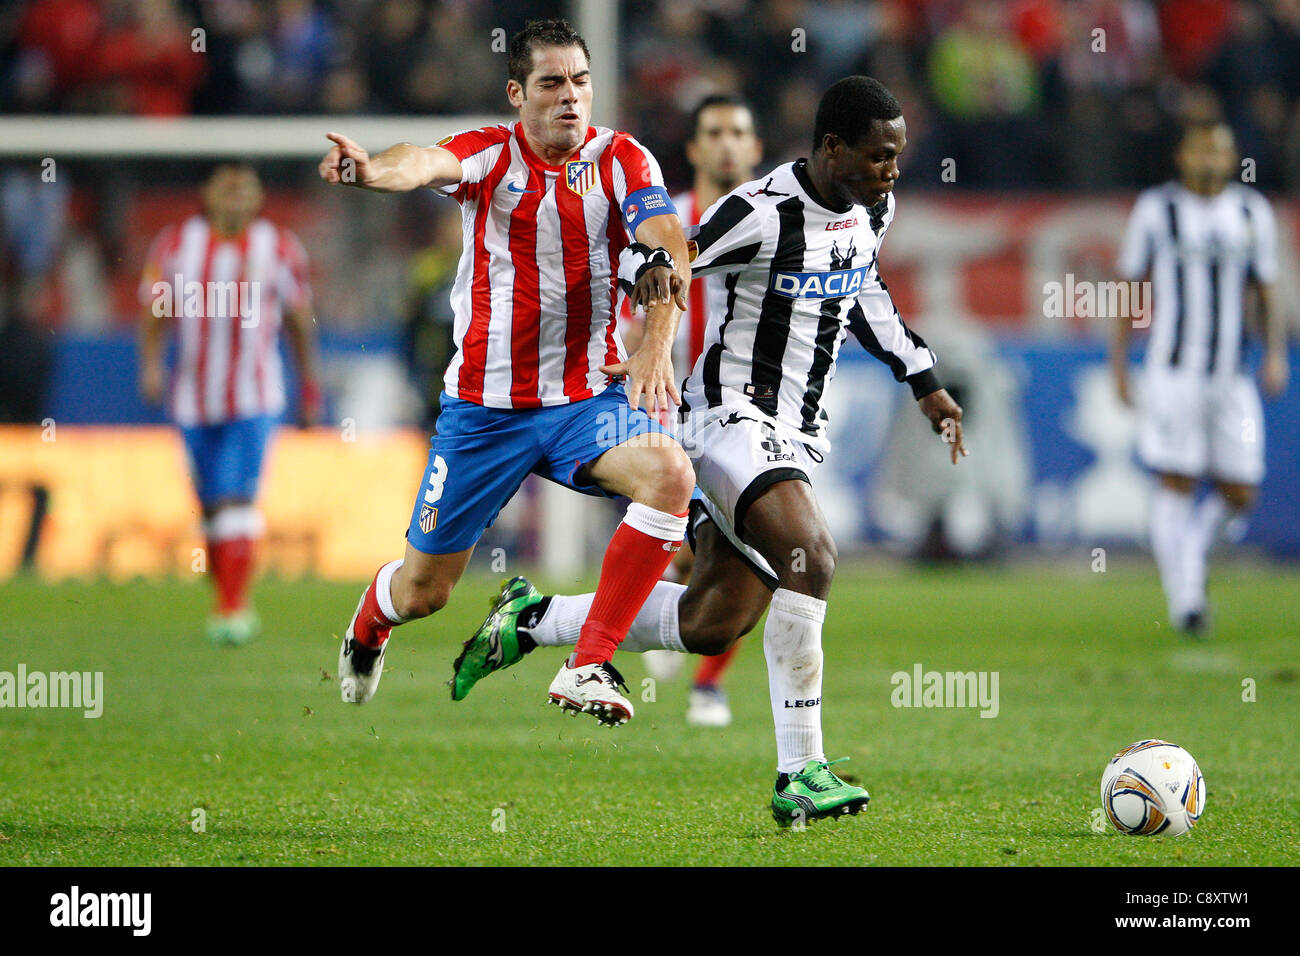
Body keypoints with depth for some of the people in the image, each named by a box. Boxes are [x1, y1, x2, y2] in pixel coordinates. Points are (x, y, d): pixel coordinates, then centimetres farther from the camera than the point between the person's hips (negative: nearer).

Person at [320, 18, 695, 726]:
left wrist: (655, 346, -36)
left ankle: (587, 668, -22)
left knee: (669, 475, -29)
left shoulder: (623, 161, -3)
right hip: (484, 404, -1)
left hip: (588, 397, 1)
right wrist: (371, 169, -54)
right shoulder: (489, 154, -6)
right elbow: (426, 164, -29)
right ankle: (368, 626, 45)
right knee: (423, 592, 5)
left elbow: (669, 251, -17)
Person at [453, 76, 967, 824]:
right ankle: (800, 774, -25)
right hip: (733, 417, -8)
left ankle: (530, 623, 25)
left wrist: (925, 382, 24)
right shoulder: (762, 214, -21)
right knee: (810, 557, -29)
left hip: (797, 436, 8)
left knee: (712, 625, 6)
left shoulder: (873, 207, 5)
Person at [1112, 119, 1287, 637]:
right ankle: (1184, 597, -4)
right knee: (1176, 485, -9)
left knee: (1239, 493, 1)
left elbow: (1266, 294, 15)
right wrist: (1119, 367, 0)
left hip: (1232, 379, 4)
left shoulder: (1253, 213, 11)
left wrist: (1276, 354, -1)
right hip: (1173, 374, -4)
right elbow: (1129, 292, 5)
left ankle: (1188, 553, 28)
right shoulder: (1156, 210, 1)